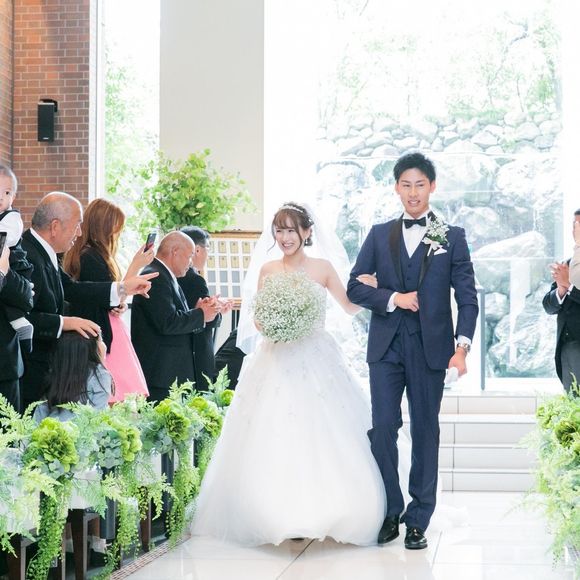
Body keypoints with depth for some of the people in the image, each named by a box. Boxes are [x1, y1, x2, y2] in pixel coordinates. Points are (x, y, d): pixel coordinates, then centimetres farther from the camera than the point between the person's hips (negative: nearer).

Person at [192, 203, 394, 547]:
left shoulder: (322, 268, 4)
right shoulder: (267, 270, 7)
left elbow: (350, 307, 10)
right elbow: (259, 319, 10)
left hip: (317, 361, -1)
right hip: (277, 360, 1)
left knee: (321, 436, -5)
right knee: (275, 438, -6)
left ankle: (324, 513, 4)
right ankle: (282, 516, 1)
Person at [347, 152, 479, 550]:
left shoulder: (452, 237, 5)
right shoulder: (379, 235, 11)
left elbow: (467, 297, 1)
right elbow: (355, 288, 7)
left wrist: (462, 346, -11)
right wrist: (393, 299, -9)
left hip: (430, 348, -1)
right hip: (386, 347, 1)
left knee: (425, 432, 3)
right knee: (383, 429, -4)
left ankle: (418, 521, 11)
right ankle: (391, 511, 12)